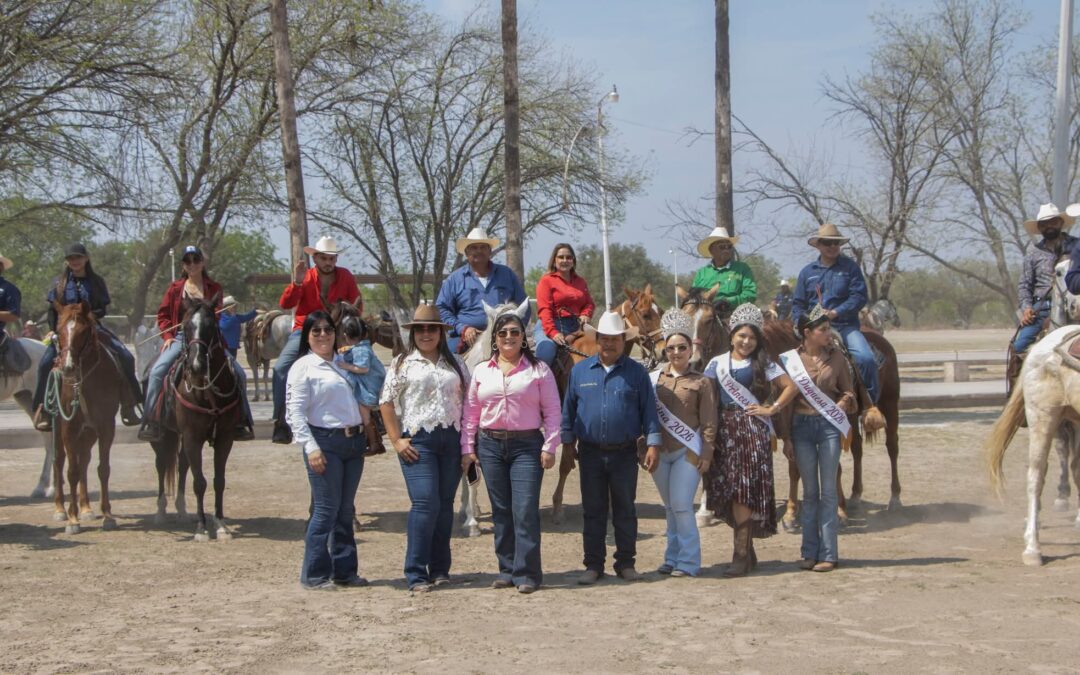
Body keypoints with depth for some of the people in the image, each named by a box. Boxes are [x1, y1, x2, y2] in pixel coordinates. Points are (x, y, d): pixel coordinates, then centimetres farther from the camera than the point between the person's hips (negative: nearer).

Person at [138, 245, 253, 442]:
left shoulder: (213, 288, 10)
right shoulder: (175, 288, 11)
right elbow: (163, 315, 11)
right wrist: (168, 336, -4)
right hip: (180, 338, 0)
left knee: (238, 373, -14)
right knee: (157, 371, -24)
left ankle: (241, 422, -2)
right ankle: (150, 422, -16)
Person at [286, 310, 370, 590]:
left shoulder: (340, 365, 17)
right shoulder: (302, 367, -4)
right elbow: (296, 412, -11)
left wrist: (363, 437, 15)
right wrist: (311, 447, -19)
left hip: (353, 441, 7)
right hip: (325, 443, -7)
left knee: (345, 510, 10)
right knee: (326, 509, -6)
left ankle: (344, 570, 17)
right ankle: (314, 575, 1)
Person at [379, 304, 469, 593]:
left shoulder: (455, 363, 13)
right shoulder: (402, 363, 4)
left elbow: (468, 400, 15)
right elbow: (387, 402, 1)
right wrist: (396, 440, -5)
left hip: (452, 439, 4)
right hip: (417, 440, -4)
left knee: (445, 504, 7)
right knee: (425, 502, -12)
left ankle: (439, 569, 17)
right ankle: (416, 574, -7)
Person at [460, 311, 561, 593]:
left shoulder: (539, 369, 1)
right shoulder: (481, 371, 9)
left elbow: (552, 411, -1)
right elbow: (470, 412, 10)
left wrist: (549, 447, -8)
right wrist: (467, 448, 4)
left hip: (527, 445, -3)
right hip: (491, 445, 3)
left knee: (525, 510, -9)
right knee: (501, 511, 8)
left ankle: (527, 573, -4)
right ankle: (507, 569, 16)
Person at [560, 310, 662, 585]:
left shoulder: (636, 372, 1)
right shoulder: (580, 371, 5)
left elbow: (649, 410, 1)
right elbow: (569, 408, 12)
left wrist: (653, 444, -5)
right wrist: (568, 441, 10)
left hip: (625, 452, -1)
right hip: (591, 452, 1)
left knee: (625, 510, 6)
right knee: (593, 511, 5)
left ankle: (626, 562, 16)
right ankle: (594, 564, 12)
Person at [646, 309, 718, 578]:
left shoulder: (701, 382, -1)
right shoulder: (654, 378, 7)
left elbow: (709, 422, -2)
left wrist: (706, 453, -8)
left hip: (687, 452, -4)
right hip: (659, 452, 4)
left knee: (681, 505, -9)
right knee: (670, 507, 12)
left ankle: (688, 562, 0)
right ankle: (673, 558, 20)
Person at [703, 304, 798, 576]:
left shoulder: (763, 364, 4)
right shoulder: (717, 363, 11)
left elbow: (792, 386, 0)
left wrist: (772, 409, -5)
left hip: (752, 431, -3)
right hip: (724, 431, 3)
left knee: (744, 489, -8)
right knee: (726, 490, 3)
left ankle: (741, 554, -5)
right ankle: (747, 550, 15)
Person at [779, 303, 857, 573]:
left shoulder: (836, 357, 1)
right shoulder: (789, 359, -1)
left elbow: (848, 391, 10)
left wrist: (841, 406, -11)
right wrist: (786, 438, 1)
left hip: (829, 426, 0)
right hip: (801, 426, 0)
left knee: (828, 491, 1)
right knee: (809, 492, 8)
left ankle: (828, 554, 5)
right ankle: (810, 552, 15)